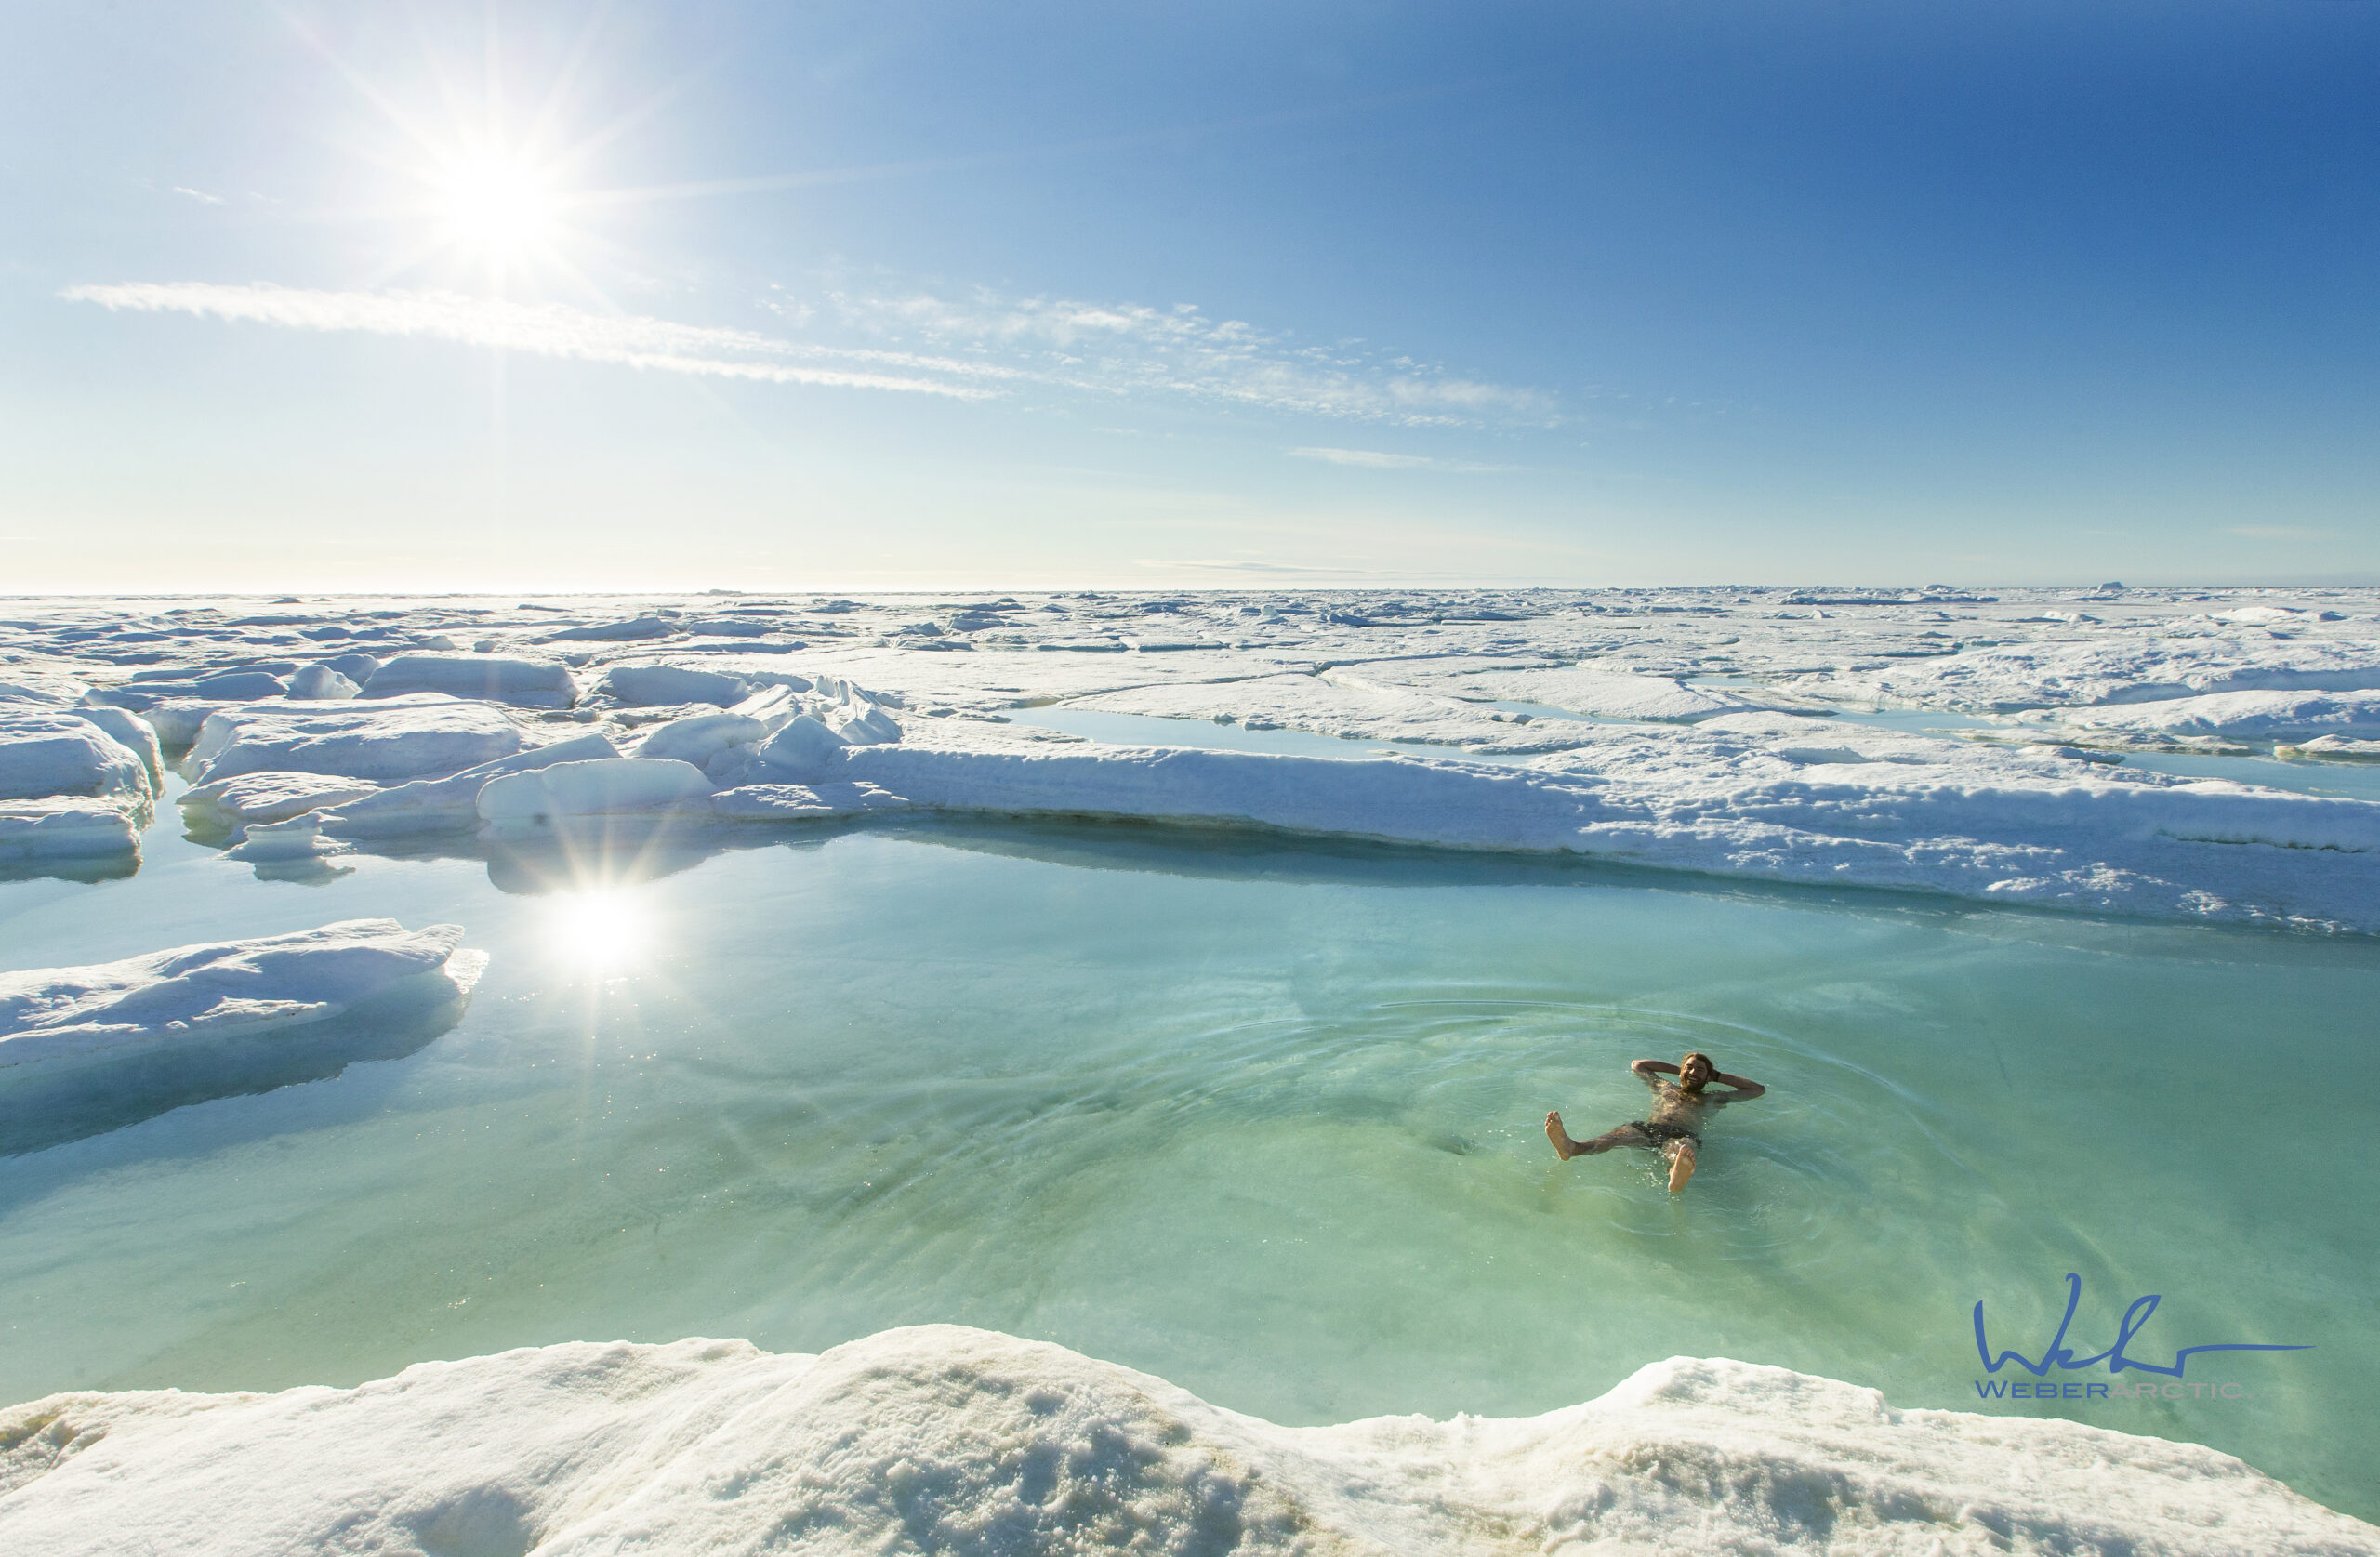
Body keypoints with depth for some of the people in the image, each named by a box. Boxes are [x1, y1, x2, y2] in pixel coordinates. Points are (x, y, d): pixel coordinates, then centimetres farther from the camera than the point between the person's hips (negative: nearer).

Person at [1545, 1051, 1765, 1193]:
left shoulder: (1713, 1099, 33)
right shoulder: (1665, 1087, 37)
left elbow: (1759, 1089, 39)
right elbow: (1638, 1065, 51)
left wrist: (1719, 1076, 40)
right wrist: (1678, 1069, 51)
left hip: (1684, 1134, -1)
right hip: (1647, 1128, 1)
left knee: (1683, 1148, -42)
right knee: (1619, 1135, -35)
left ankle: (1677, 1176, -81)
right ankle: (1571, 1148, -67)